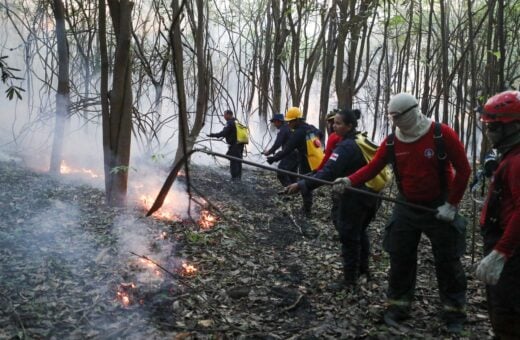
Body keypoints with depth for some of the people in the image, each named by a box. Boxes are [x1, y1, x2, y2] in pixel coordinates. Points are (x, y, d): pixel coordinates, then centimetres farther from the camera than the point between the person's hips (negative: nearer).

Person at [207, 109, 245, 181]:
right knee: (238, 161, 14)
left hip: (234, 145, -9)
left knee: (233, 162, -4)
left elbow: (223, 133, -20)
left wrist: (212, 135, -16)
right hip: (240, 145, 9)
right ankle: (238, 177, 19)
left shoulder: (230, 123, -12)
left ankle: (234, 177, -4)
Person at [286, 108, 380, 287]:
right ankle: (362, 270, 39)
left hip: (352, 200, -9)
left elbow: (328, 173, -33)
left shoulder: (345, 147, -22)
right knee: (360, 233, 24)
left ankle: (349, 279, 12)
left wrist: (302, 185, -38)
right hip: (368, 197, 9)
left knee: (349, 238, 2)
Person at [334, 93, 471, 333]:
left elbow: (463, 169, -12)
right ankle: (398, 306, 21)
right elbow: (373, 167, -5)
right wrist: (349, 181, -23)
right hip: (406, 208, 3)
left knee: (447, 261, 5)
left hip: (439, 208, -3)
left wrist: (451, 204, -12)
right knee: (400, 259, 7)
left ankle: (454, 313, 20)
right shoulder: (391, 142, -4)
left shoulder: (442, 134, -16)